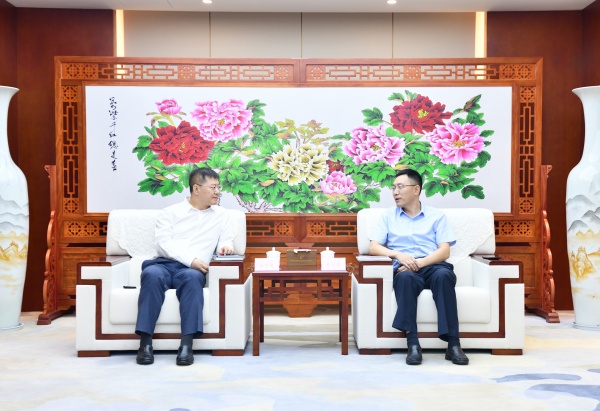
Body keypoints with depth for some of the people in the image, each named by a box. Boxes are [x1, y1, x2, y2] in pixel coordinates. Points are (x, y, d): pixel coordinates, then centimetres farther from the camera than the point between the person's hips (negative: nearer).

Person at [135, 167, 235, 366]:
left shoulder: (221, 214, 19)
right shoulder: (170, 212, 11)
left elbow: (226, 239, 17)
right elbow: (163, 243, -3)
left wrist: (225, 246, -10)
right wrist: (191, 260, -17)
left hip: (192, 270, 1)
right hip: (164, 264, 0)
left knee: (193, 277, -37)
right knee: (152, 274, -36)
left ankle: (187, 344, -40)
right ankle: (145, 342, -33)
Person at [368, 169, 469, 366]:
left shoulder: (437, 215, 17)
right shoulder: (388, 216, 19)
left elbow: (444, 251, 4)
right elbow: (373, 247, 7)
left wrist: (420, 262, -15)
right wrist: (398, 254, -12)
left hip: (433, 266, 0)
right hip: (405, 269, 0)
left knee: (443, 275, -35)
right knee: (405, 277, -36)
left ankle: (453, 344, -35)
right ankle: (413, 343, -40)